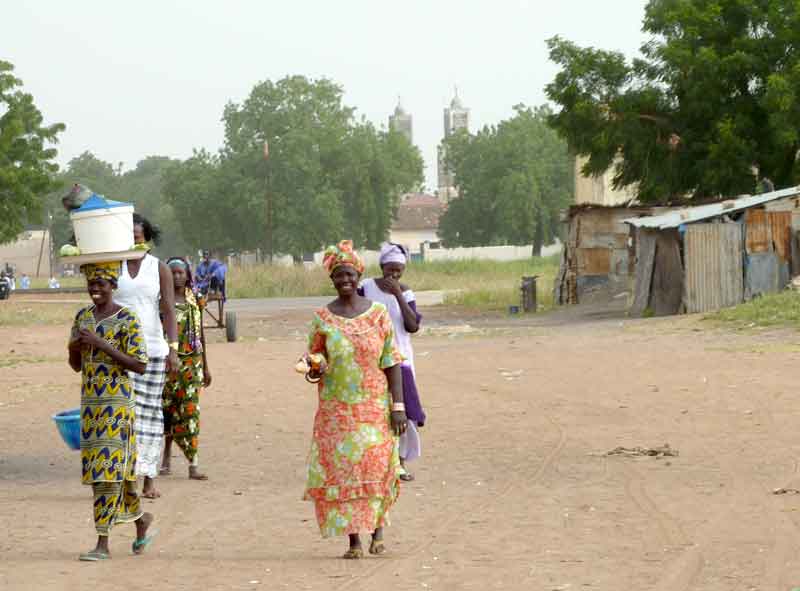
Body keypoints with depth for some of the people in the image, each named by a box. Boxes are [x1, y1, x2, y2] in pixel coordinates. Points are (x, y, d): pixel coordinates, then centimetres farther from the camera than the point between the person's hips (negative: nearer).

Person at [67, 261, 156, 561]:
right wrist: (74, 347, -10)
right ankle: (141, 518, 33)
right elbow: (76, 365, 14)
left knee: (108, 468, -10)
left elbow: (140, 365, -15)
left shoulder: (127, 320, -10)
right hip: (91, 402, 7)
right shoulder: (83, 316, 9)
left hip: (117, 402, -7)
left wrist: (101, 344, -21)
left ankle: (103, 543, -8)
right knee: (107, 468, 12)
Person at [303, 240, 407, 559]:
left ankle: (378, 528, 16)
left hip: (375, 406, -1)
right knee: (341, 469, -3)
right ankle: (354, 540, 3)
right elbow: (314, 364, 8)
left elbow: (392, 362, 1)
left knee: (376, 468, -5)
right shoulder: (322, 318, 3)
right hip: (336, 409, 1)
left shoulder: (378, 313, 1)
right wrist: (314, 370, -17)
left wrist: (398, 405, -5)